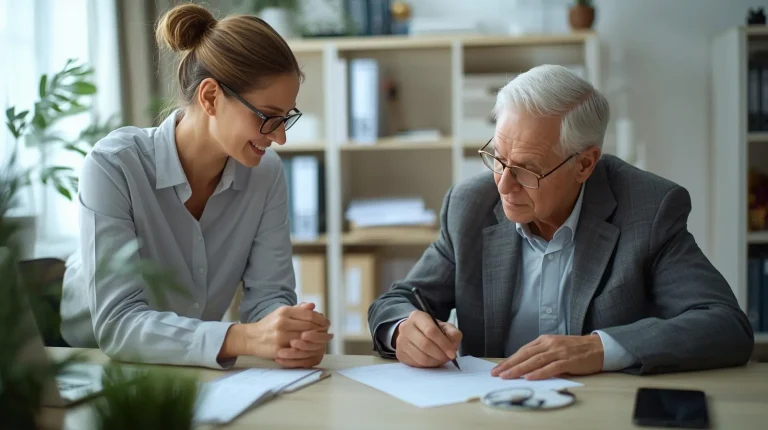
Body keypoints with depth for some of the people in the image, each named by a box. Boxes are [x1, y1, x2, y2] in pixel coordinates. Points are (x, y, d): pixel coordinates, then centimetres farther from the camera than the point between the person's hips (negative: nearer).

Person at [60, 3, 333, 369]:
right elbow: (116, 322, -29)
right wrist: (242, 338, -43)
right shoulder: (113, 166, -23)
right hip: (79, 361, -3)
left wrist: (292, 337, -32)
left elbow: (269, 295, -9)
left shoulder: (265, 173, -9)